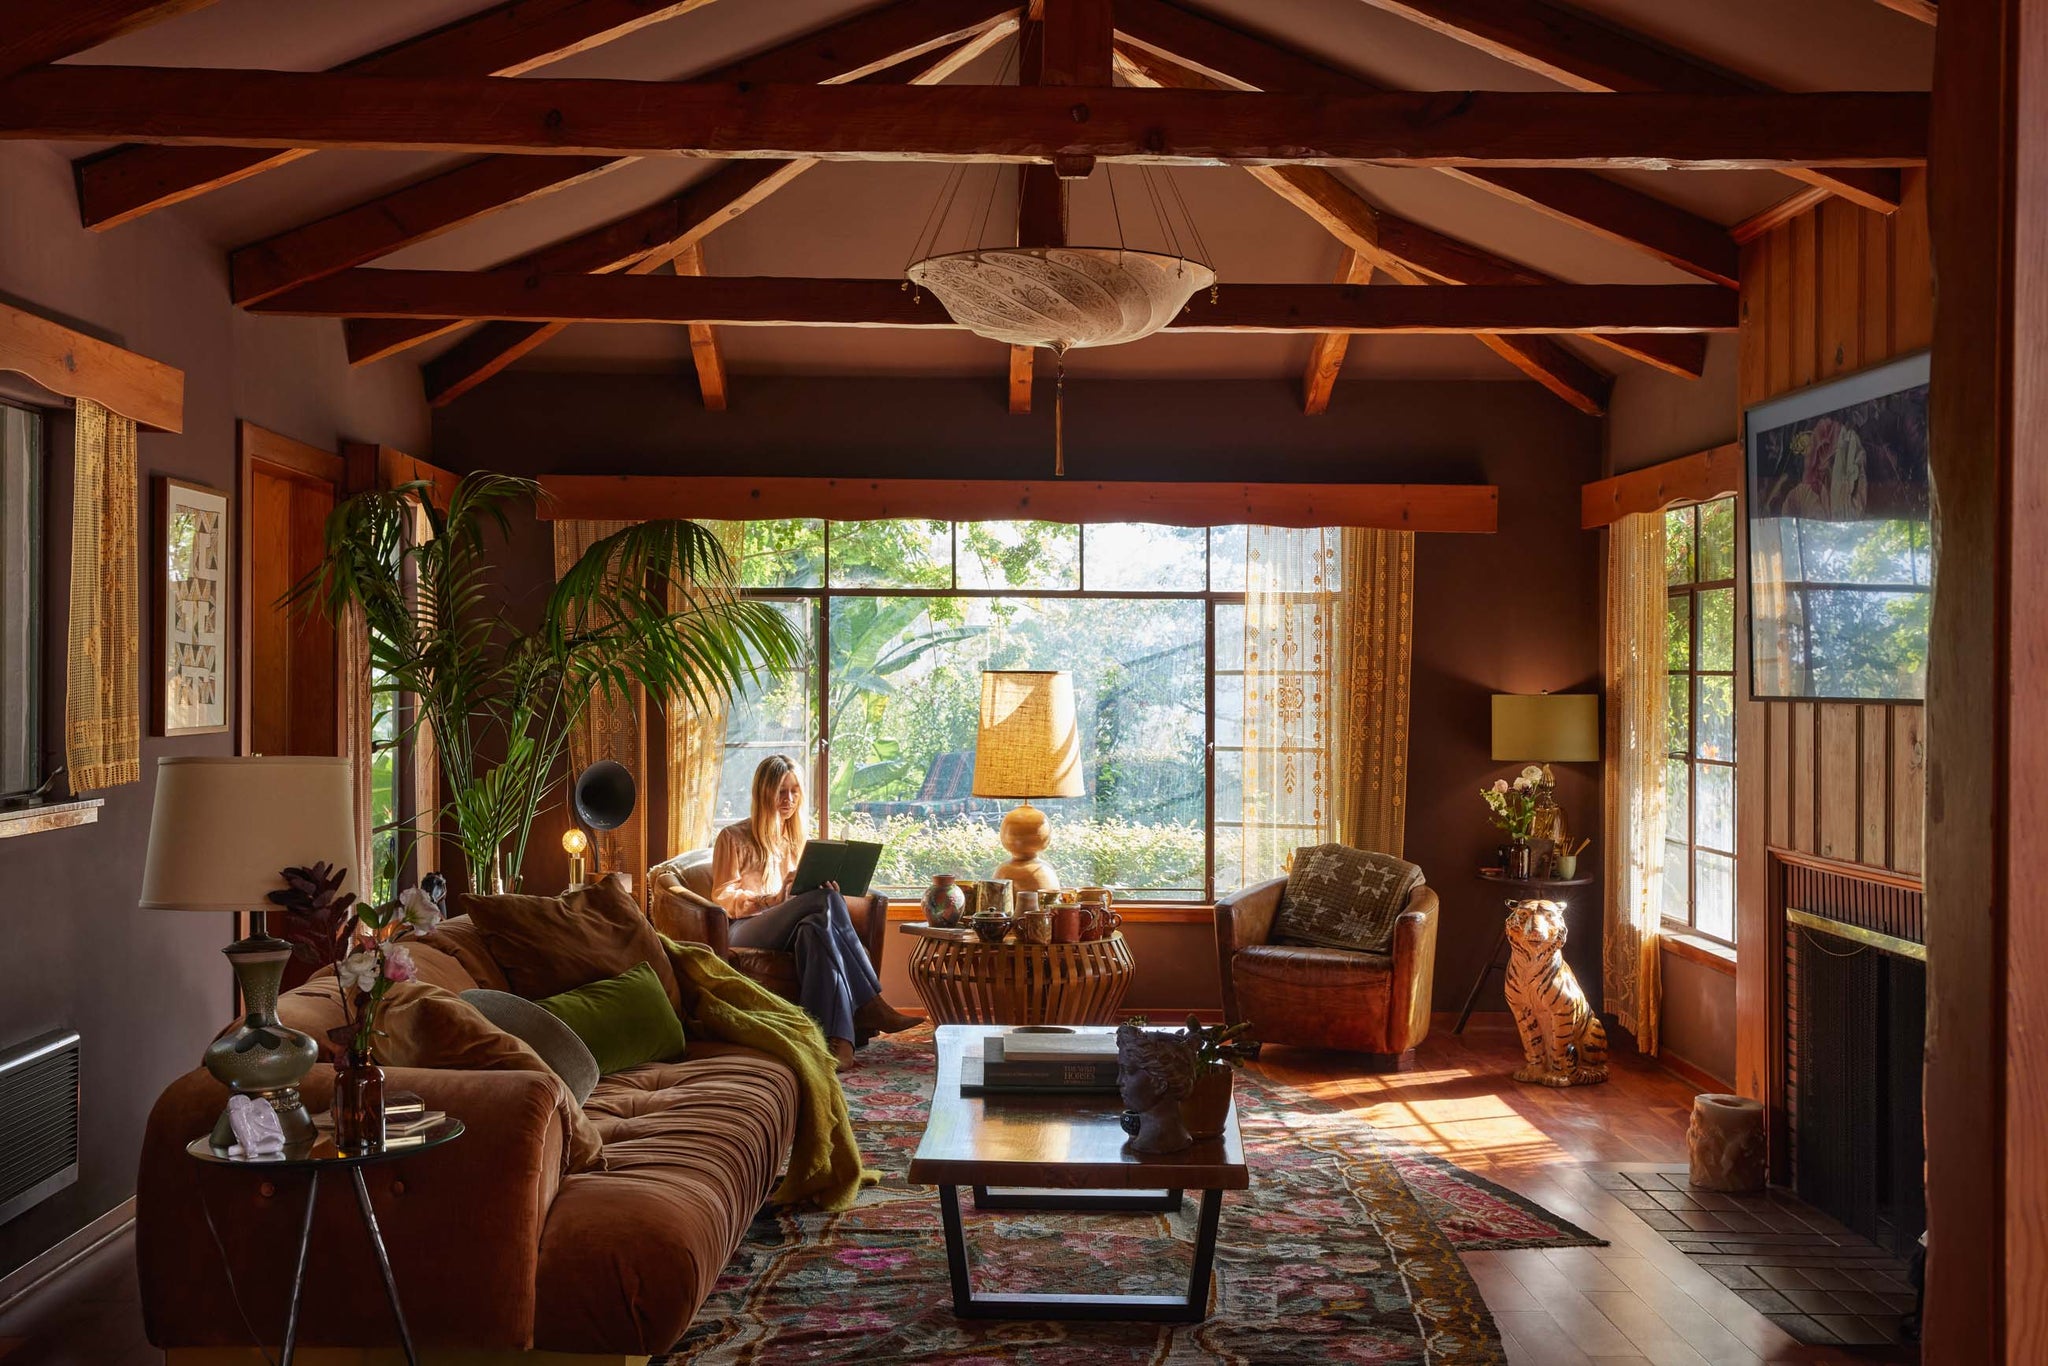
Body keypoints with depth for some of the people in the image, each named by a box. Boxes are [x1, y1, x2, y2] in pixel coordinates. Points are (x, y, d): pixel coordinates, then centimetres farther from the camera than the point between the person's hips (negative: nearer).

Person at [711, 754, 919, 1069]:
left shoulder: (797, 839, 25)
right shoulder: (734, 838, 8)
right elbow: (722, 898, -1)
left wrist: (826, 887, -5)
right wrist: (775, 899, -17)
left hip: (789, 929, 4)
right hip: (748, 930, -4)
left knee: (814, 928, -38)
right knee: (825, 899, -33)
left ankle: (837, 1039, -51)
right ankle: (868, 1004, -38)